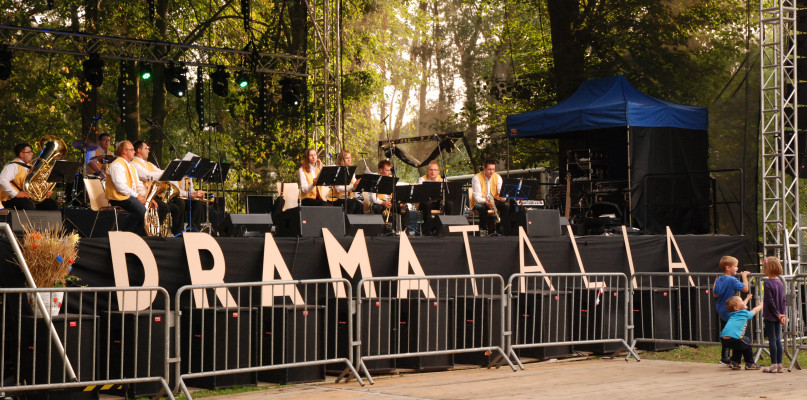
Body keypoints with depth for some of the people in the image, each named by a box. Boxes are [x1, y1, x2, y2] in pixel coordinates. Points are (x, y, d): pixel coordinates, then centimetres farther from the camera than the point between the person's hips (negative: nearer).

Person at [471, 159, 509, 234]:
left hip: (493, 200, 4)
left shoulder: (497, 177, -1)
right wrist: (485, 202, -40)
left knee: (506, 205, -23)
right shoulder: (477, 178, -14)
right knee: (482, 207, -39)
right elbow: (477, 197, -20)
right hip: (479, 202, -4)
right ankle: (482, 228, -17)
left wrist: (502, 197, -32)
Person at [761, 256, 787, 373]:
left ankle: (774, 365, -1)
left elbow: (770, 302, -16)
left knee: (772, 340, -3)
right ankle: (779, 364, 12)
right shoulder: (780, 282, 7)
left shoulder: (768, 283, -15)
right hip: (778, 316, 7)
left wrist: (777, 314, -9)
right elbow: (783, 301, 8)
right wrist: (783, 314, 6)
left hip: (770, 316, -7)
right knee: (778, 340, 10)